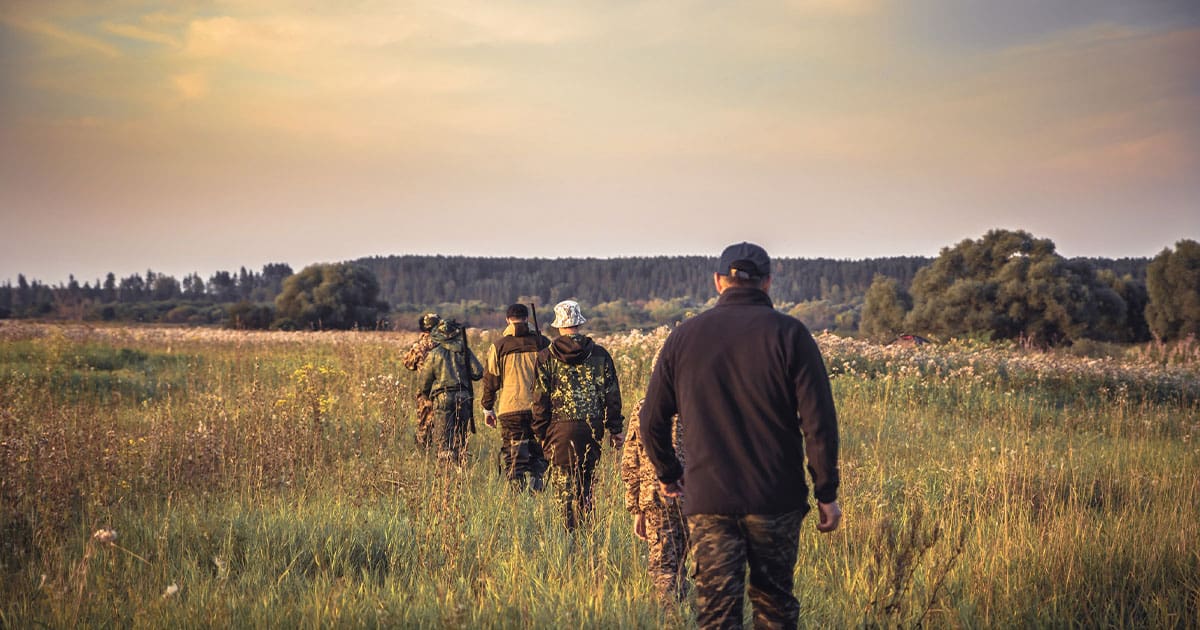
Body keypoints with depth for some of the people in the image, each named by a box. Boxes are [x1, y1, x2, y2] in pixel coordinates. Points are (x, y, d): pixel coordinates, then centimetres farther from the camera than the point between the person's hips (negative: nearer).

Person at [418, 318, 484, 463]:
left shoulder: (434, 354, 0)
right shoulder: (465, 351, 3)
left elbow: (424, 383, 5)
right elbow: (478, 373, -1)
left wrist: (430, 397, 25)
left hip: (443, 398, -2)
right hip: (464, 397, 2)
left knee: (444, 440, -1)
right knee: (460, 437, 13)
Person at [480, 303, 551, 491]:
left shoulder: (499, 346, 0)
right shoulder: (542, 343, 3)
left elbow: (490, 380, 3)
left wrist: (487, 408, 14)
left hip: (510, 410, -1)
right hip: (539, 410, 1)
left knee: (514, 460, 3)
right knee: (538, 458, 12)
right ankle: (535, 489, 2)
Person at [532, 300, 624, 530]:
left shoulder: (546, 357, -2)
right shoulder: (599, 355, 3)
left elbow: (541, 399, -1)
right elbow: (612, 395, 6)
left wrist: (541, 433, 6)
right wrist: (616, 429, 12)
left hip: (561, 427, -2)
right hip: (592, 427, 2)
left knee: (566, 485, 2)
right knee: (586, 481, 15)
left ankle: (572, 531, 0)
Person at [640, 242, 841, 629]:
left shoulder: (684, 336, 4)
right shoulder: (789, 334, -5)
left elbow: (652, 421, 9)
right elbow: (819, 422, -9)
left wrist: (668, 473, 25)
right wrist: (826, 493, -1)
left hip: (708, 500, 1)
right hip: (776, 499, -1)